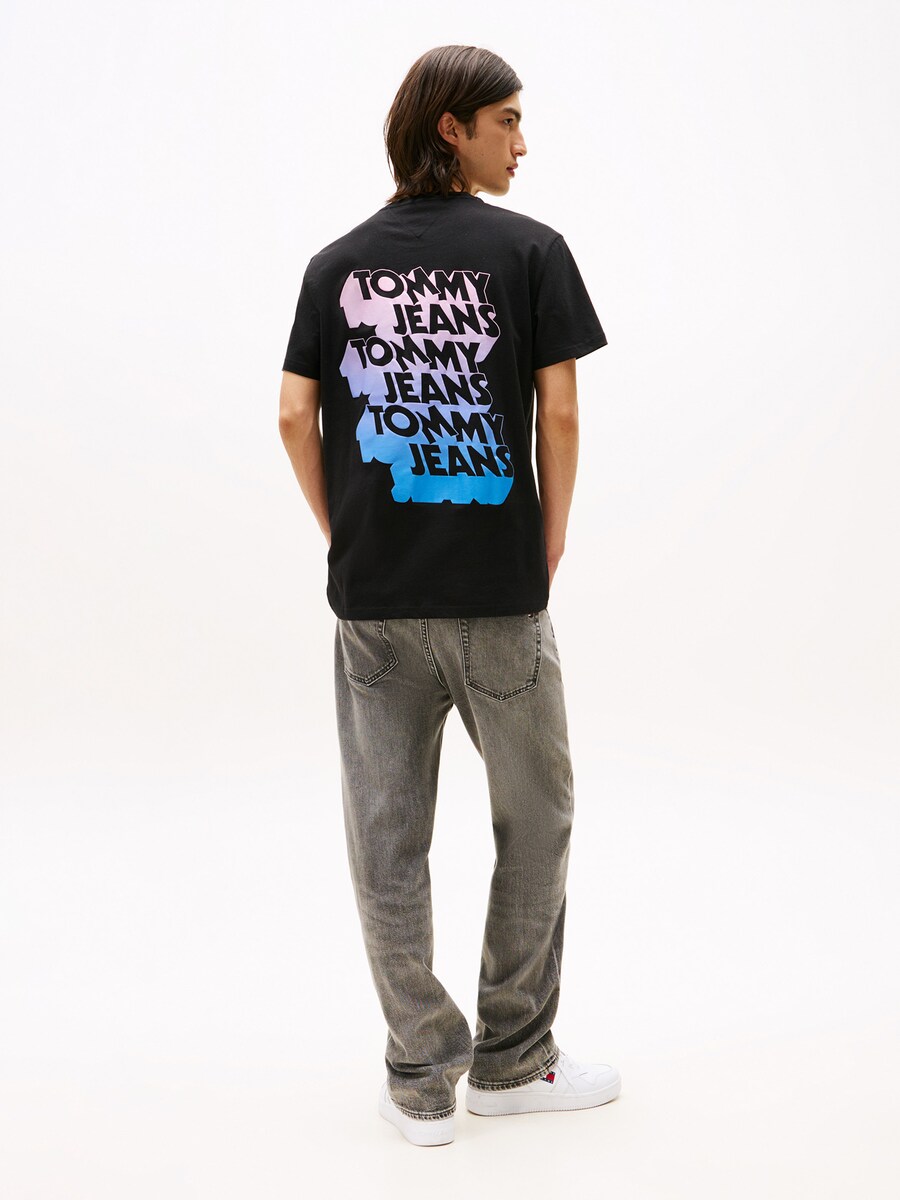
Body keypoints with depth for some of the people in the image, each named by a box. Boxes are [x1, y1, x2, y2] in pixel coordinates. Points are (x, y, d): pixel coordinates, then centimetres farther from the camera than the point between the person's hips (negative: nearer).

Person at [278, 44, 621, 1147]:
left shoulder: (336, 262, 8)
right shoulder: (529, 250, -2)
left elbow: (294, 416, 2)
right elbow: (558, 411, -8)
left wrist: (345, 540, 11)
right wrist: (549, 547, 4)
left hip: (372, 598, 3)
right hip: (497, 593, -3)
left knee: (387, 835, 9)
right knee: (535, 820, 14)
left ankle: (421, 1079, 18)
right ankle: (510, 1061, 24)